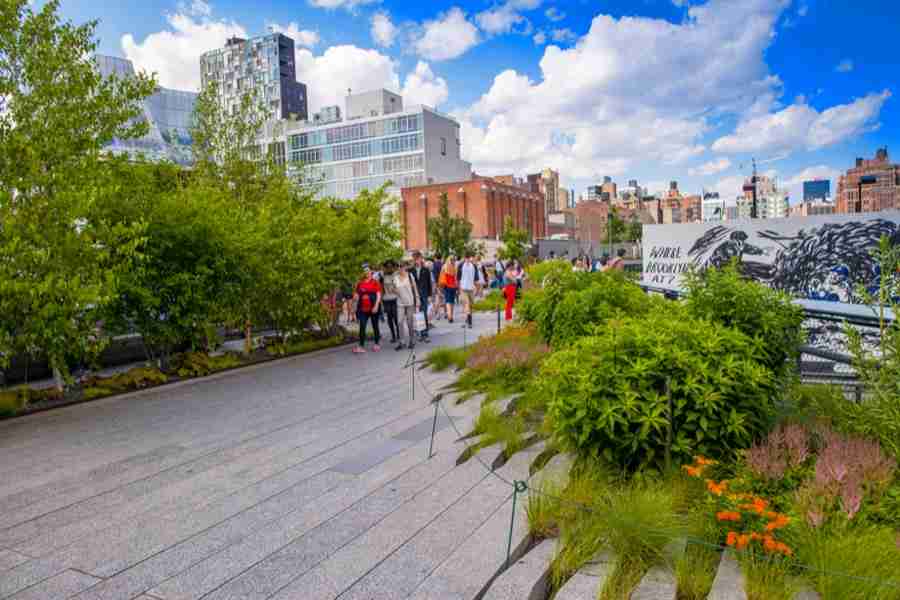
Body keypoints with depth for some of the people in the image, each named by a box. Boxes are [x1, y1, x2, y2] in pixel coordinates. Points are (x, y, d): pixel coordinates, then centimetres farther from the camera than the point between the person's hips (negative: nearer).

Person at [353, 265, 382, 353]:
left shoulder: (375, 282, -1)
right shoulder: (360, 284, 10)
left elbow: (378, 295, -6)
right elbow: (357, 295, 15)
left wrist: (376, 305, -15)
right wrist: (355, 297, -7)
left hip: (373, 308, -3)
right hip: (363, 309, 3)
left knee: (375, 326, 8)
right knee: (362, 327, -3)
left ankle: (376, 344, 20)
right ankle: (361, 346, -2)